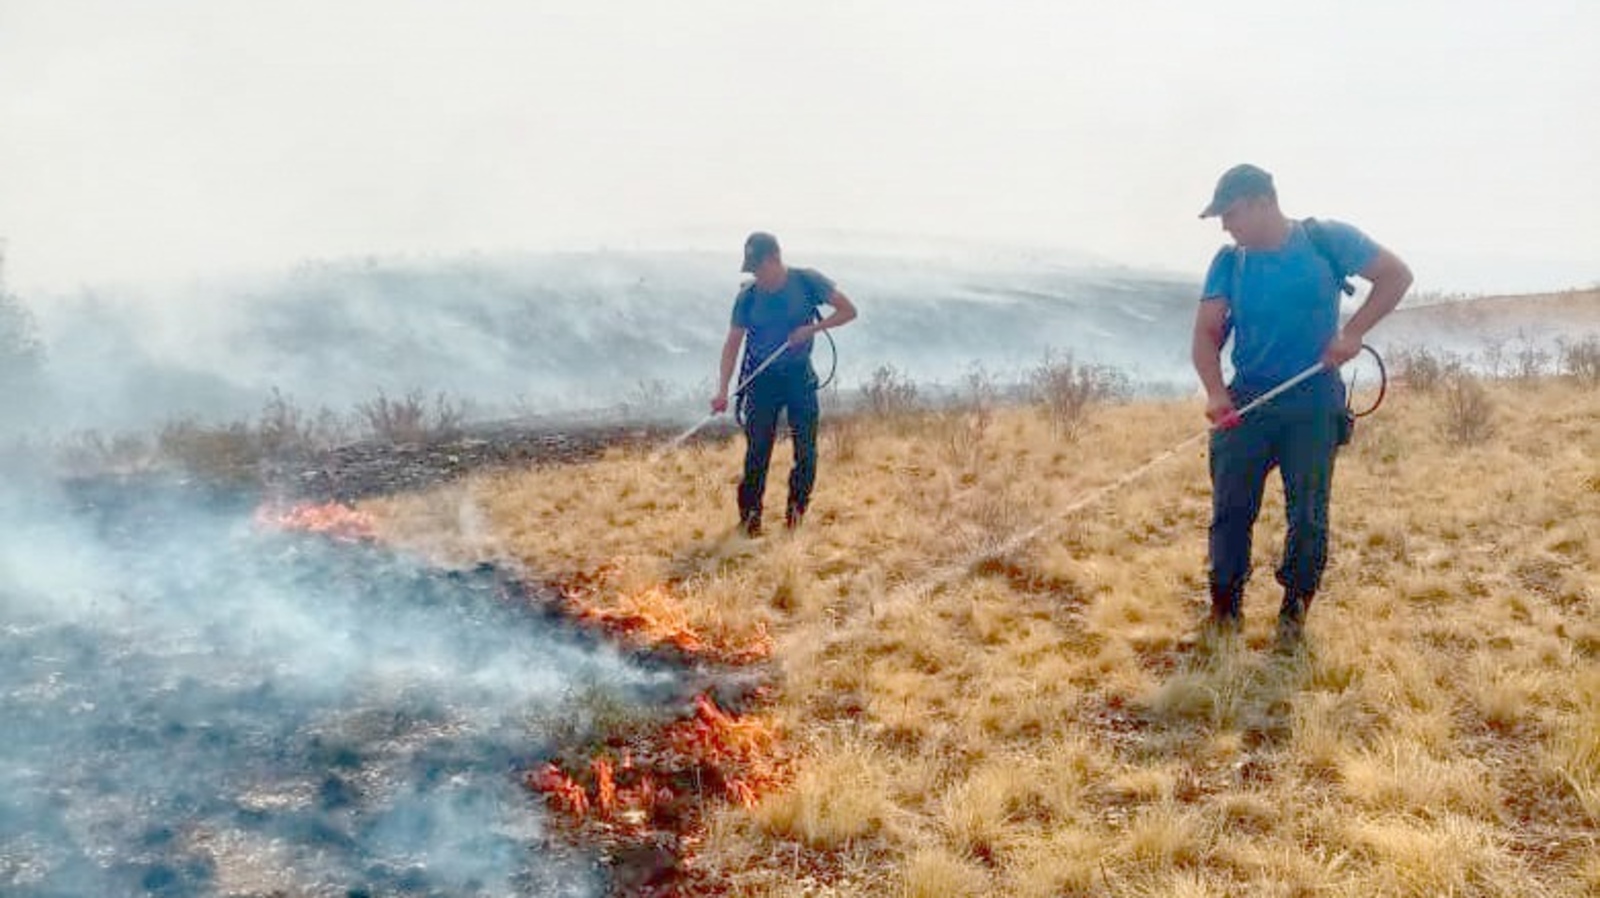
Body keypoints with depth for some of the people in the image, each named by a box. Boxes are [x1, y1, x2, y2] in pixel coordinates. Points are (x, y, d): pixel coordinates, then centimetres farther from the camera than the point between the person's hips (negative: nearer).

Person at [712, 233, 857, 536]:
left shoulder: (806, 281, -9)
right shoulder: (748, 296, -7)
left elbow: (848, 310, -7)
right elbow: (732, 343, -8)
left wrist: (811, 329, -20)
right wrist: (723, 390, -18)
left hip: (799, 375, 0)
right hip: (762, 378, 0)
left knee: (806, 448, 1)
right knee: (758, 449, -5)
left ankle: (797, 506, 19)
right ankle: (750, 512, 5)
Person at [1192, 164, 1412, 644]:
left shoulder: (1326, 240, -5)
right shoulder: (1228, 262, 1)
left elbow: (1396, 275, 0)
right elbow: (1206, 332, -5)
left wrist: (1353, 333, -12)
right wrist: (1215, 392, -21)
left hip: (1314, 403, -2)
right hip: (1245, 401, 2)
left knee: (1308, 514, 4)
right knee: (1230, 509, 2)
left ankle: (1295, 609, 19)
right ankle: (1224, 605, 15)